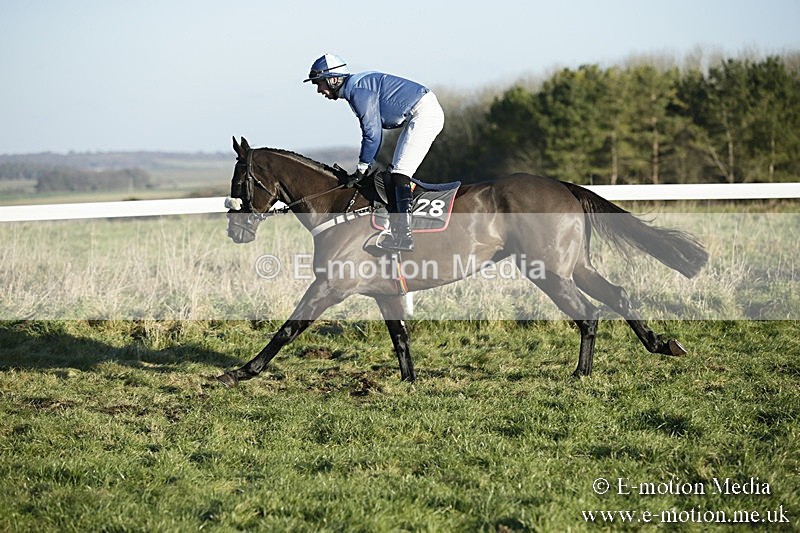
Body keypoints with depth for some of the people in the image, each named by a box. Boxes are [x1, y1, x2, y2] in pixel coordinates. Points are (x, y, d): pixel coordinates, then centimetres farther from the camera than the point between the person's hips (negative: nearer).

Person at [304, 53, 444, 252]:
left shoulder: (357, 90, -17)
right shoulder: (355, 87, 15)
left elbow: (372, 133, -18)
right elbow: (373, 130, 22)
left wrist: (362, 168, -9)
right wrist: (366, 164, 19)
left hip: (424, 113, -11)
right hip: (420, 115, 11)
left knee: (400, 172, -16)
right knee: (397, 171, 12)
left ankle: (404, 236, -21)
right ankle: (397, 231, 13)